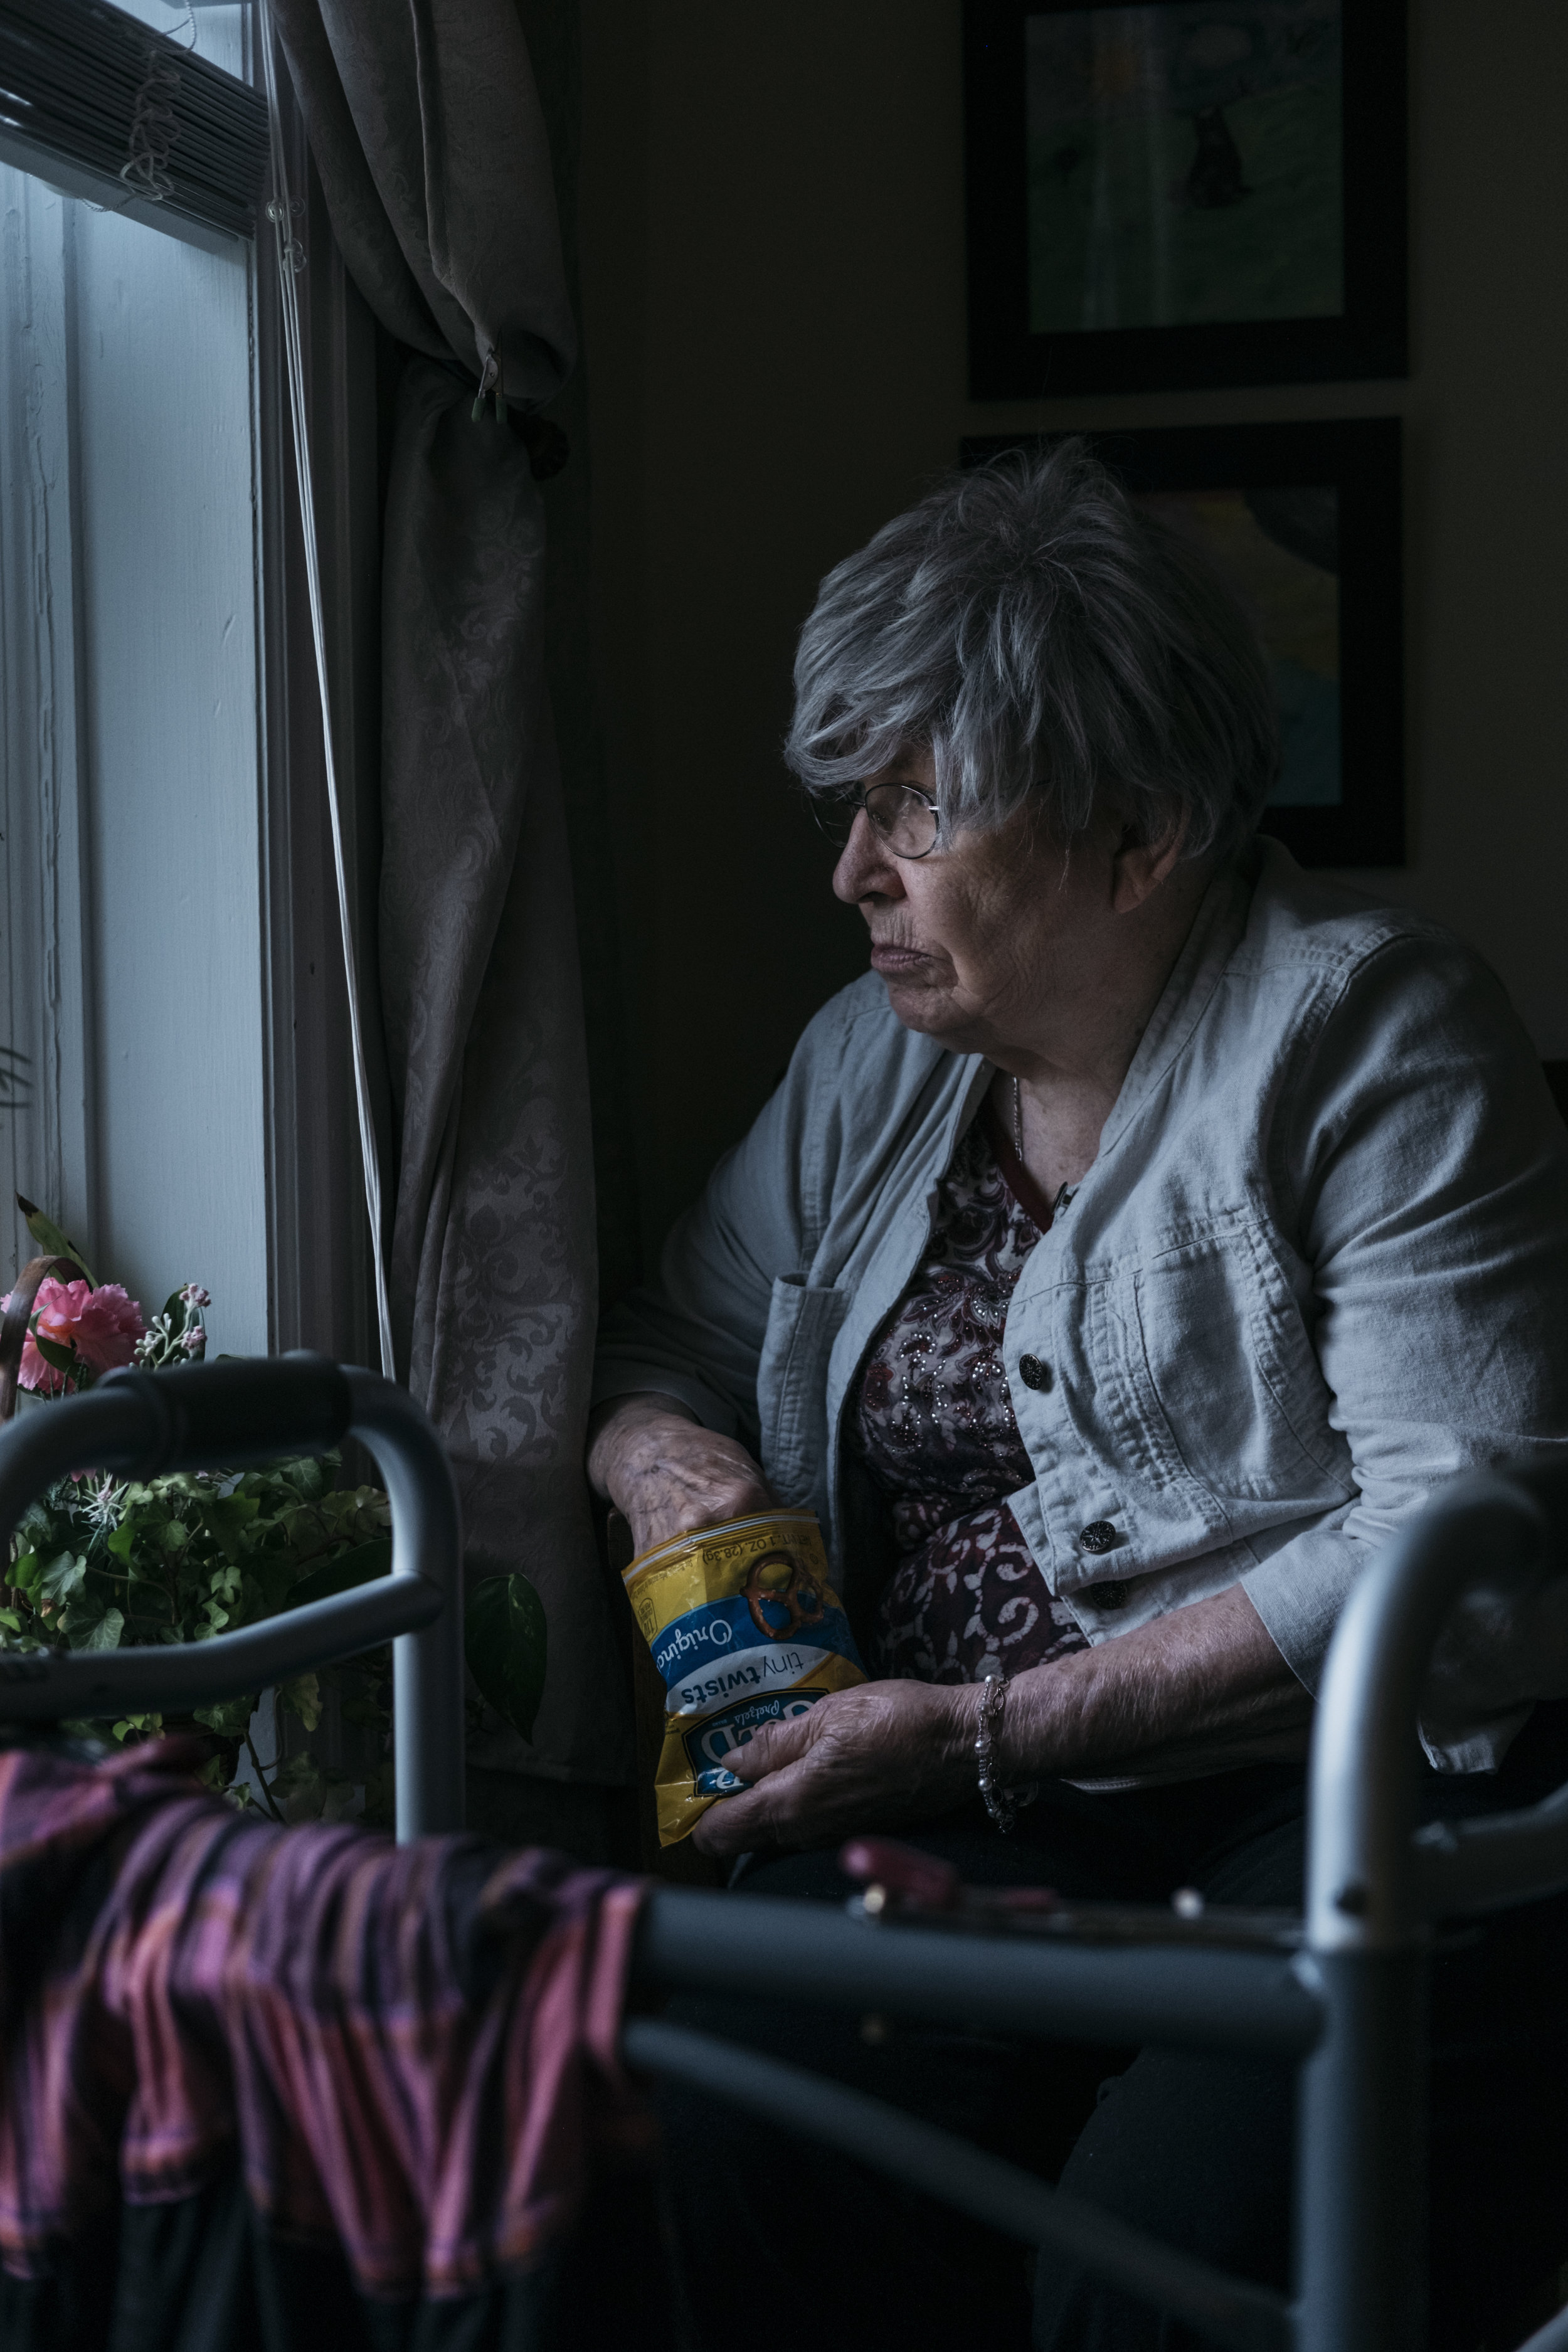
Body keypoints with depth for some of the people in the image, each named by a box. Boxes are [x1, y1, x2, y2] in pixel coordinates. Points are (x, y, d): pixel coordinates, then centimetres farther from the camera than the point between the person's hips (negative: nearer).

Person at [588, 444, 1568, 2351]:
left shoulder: (1370, 1034, -2)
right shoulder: (870, 1065, 17)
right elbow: (671, 1336, 32)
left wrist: (993, 1730, -14)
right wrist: (656, 1443, 5)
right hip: (951, 1825, 5)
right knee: (758, 2150, -28)